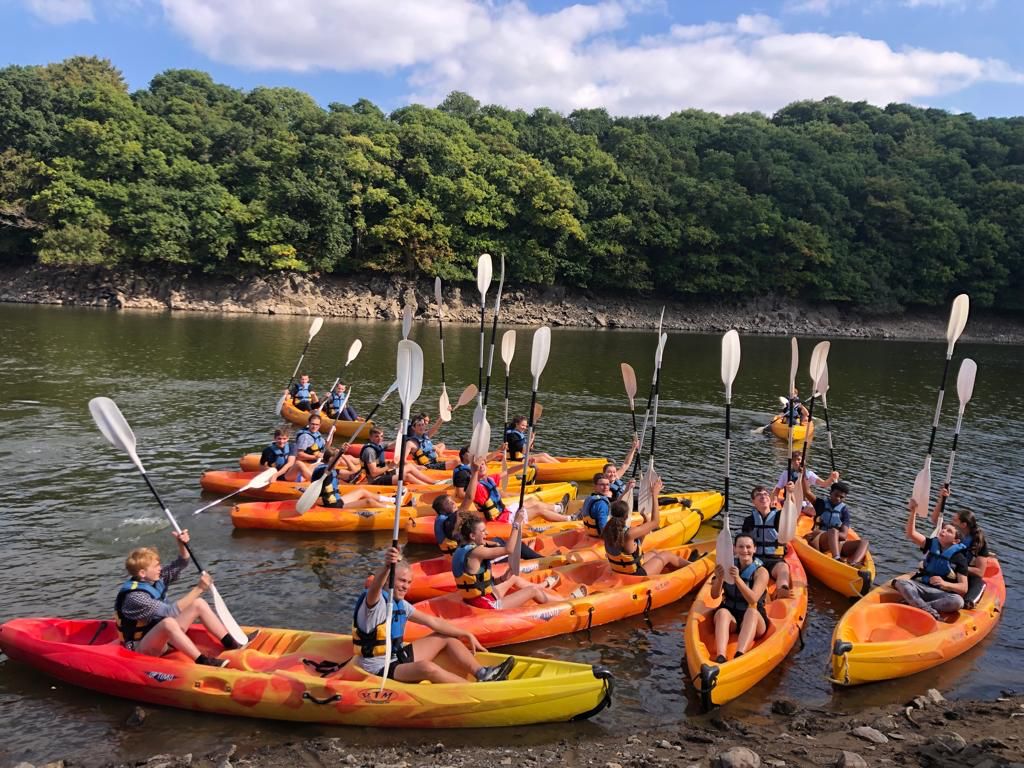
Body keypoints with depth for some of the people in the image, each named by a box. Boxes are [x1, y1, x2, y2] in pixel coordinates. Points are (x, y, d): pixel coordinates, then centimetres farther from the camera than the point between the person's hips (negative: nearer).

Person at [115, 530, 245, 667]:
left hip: (163, 638, 9)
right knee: (168, 622, -39)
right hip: (141, 649, -9)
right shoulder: (134, 597, -25)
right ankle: (203, 661, -43)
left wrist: (182, 544, -12)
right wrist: (198, 589, -33)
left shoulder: (155, 580, -1)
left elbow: (181, 564, 8)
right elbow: (170, 612, -31)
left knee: (199, 604, -1)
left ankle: (233, 646, -5)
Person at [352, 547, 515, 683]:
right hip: (380, 670, -10)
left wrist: (467, 634, 11)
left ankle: (483, 674, -2)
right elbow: (375, 587, -45)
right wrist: (386, 566, -67)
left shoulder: (400, 604, 8)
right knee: (427, 667, -36)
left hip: (396, 657, 10)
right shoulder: (375, 600, -19)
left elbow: (433, 622, 13)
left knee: (447, 638, 11)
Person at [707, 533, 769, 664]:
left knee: (752, 612, -35)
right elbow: (714, 596, -5)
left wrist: (737, 579, -36)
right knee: (722, 612, -31)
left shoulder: (761, 572, -5)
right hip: (729, 618, 2)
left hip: (753, 620, -2)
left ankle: (739, 656, -57)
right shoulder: (728, 566, 3)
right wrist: (719, 579, -26)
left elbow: (753, 600, -21)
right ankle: (720, 657, -53)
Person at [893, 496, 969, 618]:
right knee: (900, 582, -27)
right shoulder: (931, 545, 10)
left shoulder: (959, 558, 0)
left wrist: (944, 584, -24)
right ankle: (931, 613, -41)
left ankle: (913, 604, -39)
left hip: (943, 594, -2)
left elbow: (963, 588, -6)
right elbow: (911, 534, -7)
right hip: (921, 587, 3)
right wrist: (913, 511, -16)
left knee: (958, 601, -35)